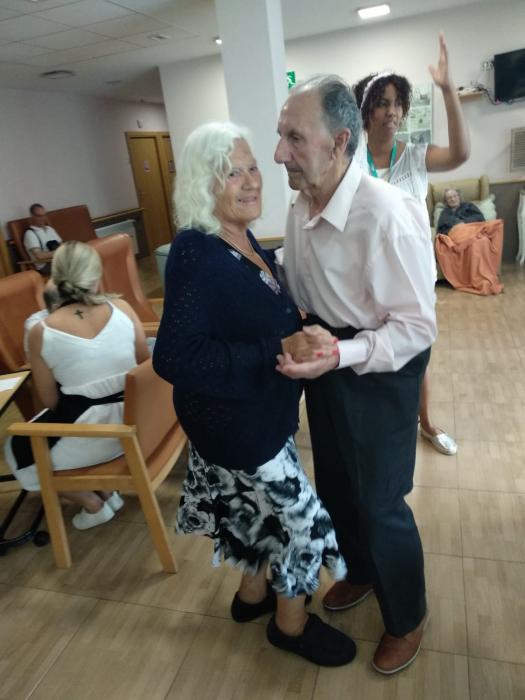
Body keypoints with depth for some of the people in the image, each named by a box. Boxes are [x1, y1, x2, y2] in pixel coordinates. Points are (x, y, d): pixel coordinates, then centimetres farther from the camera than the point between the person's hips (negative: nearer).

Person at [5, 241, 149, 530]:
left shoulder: (40, 332, -12)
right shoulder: (122, 308, -7)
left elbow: (50, 401, -3)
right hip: (133, 420, 5)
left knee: (17, 449, 27)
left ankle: (93, 504, 27)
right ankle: (107, 492, 32)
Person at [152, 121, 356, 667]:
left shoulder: (242, 239, 2)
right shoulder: (196, 254, -25)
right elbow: (174, 358, -33)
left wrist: (302, 332, 1)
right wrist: (277, 352, -34)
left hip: (259, 413, 9)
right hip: (233, 423, -8)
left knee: (260, 509, 26)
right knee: (302, 517, 8)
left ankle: (253, 592, 53)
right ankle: (292, 623, 36)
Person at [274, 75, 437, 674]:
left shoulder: (389, 215, -27)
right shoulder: (299, 209, -2)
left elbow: (417, 327, -23)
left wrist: (341, 354, -34)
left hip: (378, 374, -7)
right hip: (325, 363, 7)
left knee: (380, 504, 9)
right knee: (333, 485, 23)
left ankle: (407, 617, 41)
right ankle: (360, 571, 54)